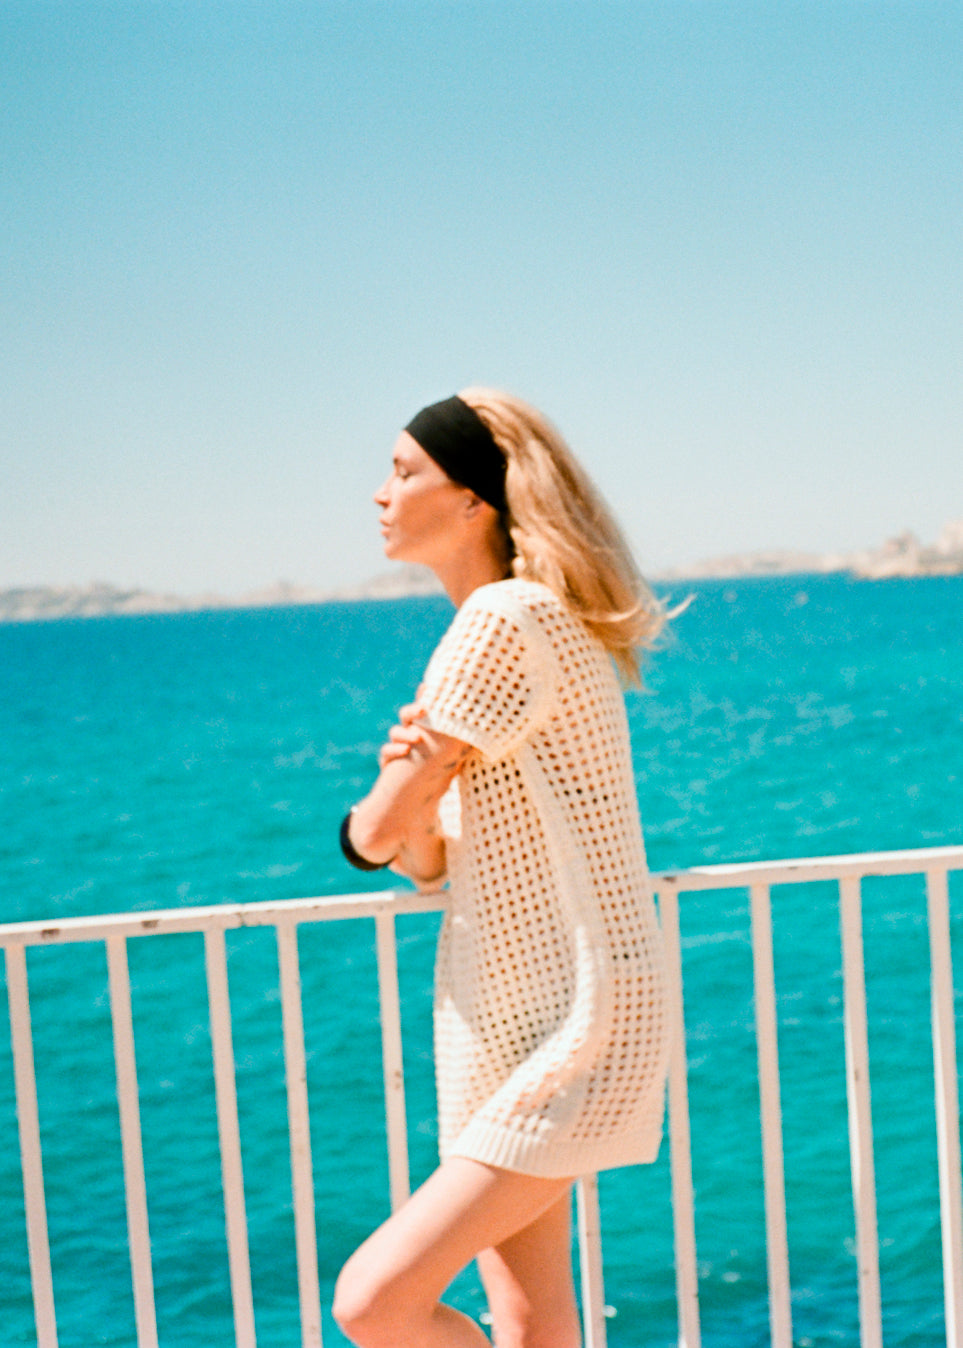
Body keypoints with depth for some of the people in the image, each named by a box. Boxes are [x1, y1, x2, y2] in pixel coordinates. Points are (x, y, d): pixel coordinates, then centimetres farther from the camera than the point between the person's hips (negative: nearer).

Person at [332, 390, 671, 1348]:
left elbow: (376, 831, -16)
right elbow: (429, 861, 11)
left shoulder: (507, 621, -19)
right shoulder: (498, 625, 12)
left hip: (569, 1034, -9)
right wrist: (413, 777, -11)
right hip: (508, 1026, 9)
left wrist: (361, 824, 8)